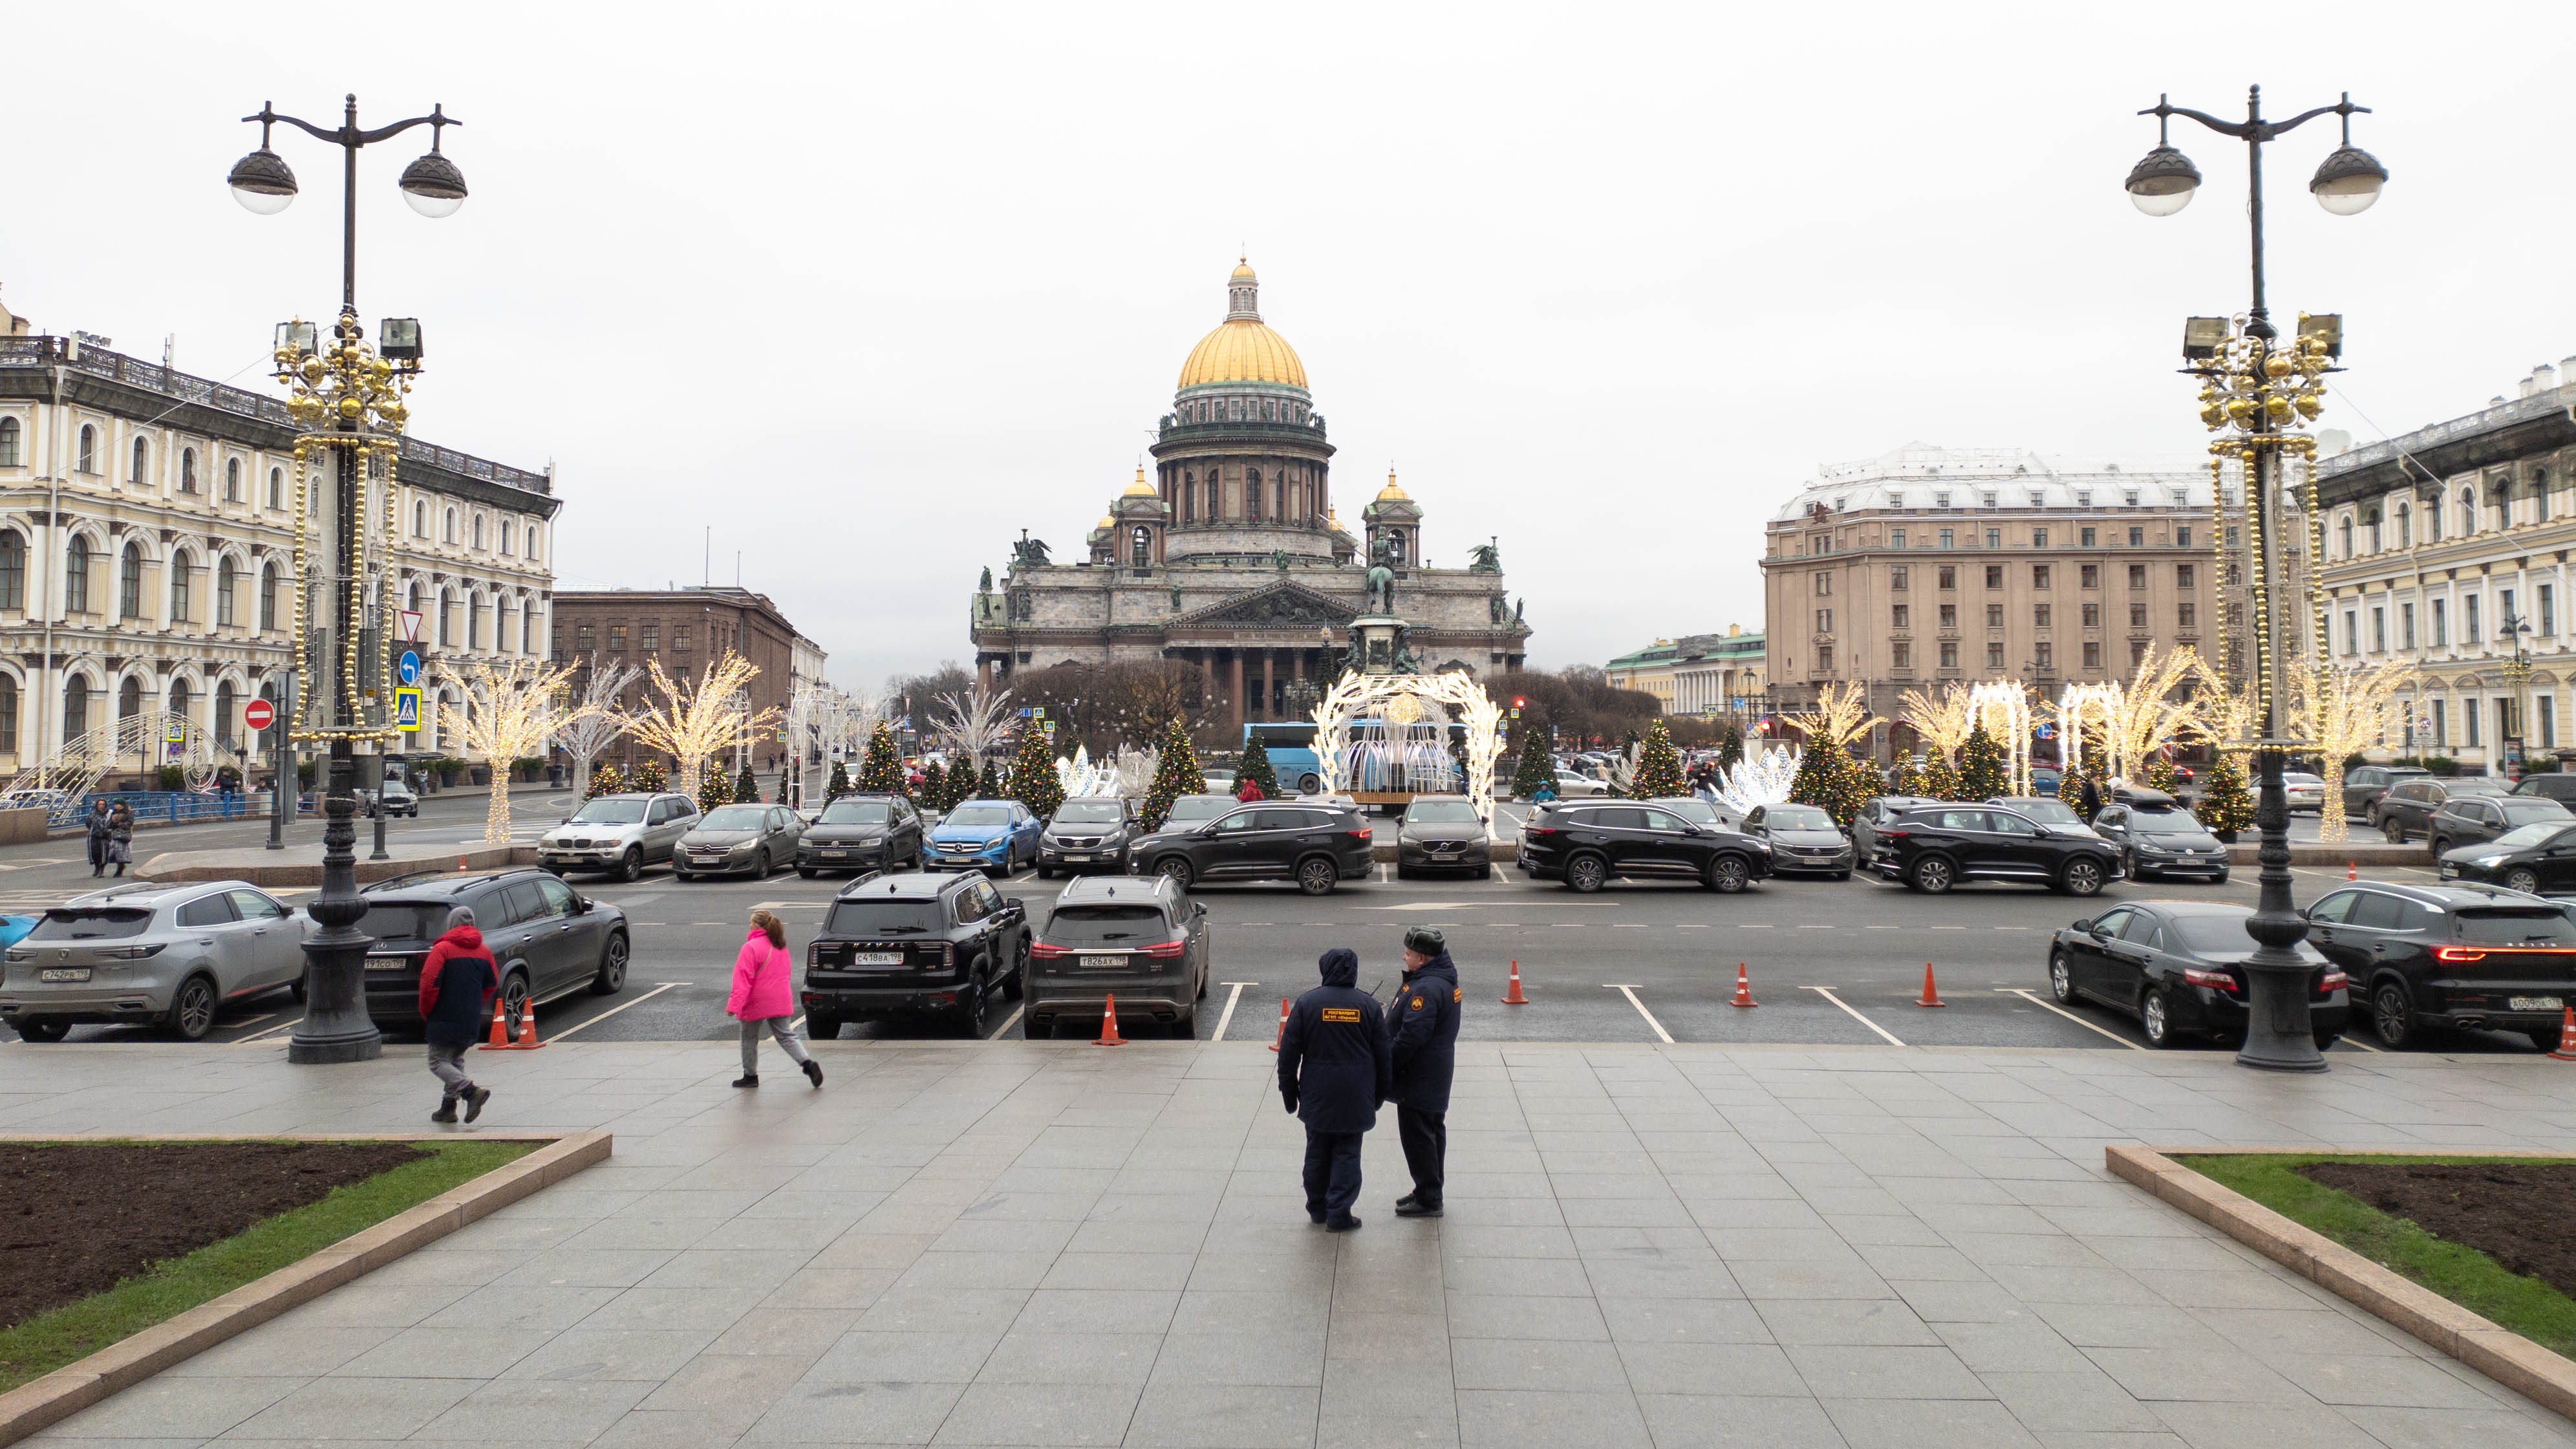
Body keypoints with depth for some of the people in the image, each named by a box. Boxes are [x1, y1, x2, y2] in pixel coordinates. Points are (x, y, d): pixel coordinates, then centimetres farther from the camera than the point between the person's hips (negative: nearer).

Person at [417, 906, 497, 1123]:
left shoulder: (442, 949, -10)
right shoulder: (483, 951, 8)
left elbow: (429, 984, -15)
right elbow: (492, 985, 15)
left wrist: (426, 1013, -1)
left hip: (445, 1021, -6)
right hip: (471, 1022, 6)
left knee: (438, 1062, -2)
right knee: (456, 1061, 18)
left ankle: (471, 1091, -23)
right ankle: (448, 1108, 16)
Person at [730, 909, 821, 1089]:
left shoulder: (751, 947, -15)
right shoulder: (781, 947, 11)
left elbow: (742, 980, -19)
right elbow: (787, 974, 20)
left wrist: (734, 1005, -19)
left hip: (756, 1004, -6)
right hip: (781, 1003, 6)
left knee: (749, 1039, 12)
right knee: (786, 1036, 8)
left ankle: (750, 1076, 20)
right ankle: (808, 1063, -12)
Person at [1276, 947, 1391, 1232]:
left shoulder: (1306, 1003, -5)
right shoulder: (1368, 1005, -2)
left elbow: (1289, 1052, -3)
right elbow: (1384, 1056, 4)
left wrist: (1289, 1092, 6)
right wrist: (1380, 1094, 14)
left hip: (1316, 1097, 0)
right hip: (1355, 1098, 0)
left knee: (1317, 1152, 13)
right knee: (1347, 1154, 6)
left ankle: (1317, 1209, 23)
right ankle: (1339, 1214, 4)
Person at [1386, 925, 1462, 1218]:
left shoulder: (1426, 989, -26)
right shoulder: (1445, 980, 9)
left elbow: (1412, 1034, -29)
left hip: (1418, 1080, -11)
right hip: (1436, 1076, 11)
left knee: (1417, 1136, -1)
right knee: (1432, 1131, 19)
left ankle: (1427, 1199, 6)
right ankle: (1430, 1191, 31)